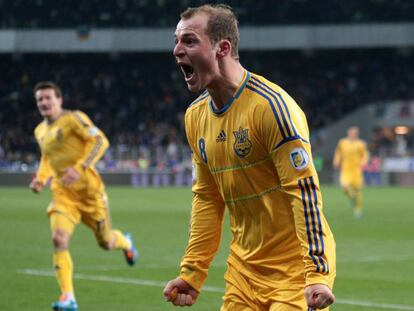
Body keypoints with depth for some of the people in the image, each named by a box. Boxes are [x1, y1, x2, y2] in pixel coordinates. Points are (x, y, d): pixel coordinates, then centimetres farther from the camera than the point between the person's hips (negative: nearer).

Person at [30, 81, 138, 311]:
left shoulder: (73, 119, -10)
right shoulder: (40, 131, 10)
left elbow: (100, 141, -18)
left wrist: (79, 167, -28)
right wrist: (41, 178, 5)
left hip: (88, 190, -4)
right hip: (62, 193, 4)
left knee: (106, 243, 8)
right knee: (59, 239, -19)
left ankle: (125, 242, 48)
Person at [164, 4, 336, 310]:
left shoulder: (270, 105, -17)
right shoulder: (196, 115, 6)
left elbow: (304, 189, -19)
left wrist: (317, 275, -24)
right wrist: (191, 274, 11)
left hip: (295, 268, -7)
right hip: (245, 269, 7)